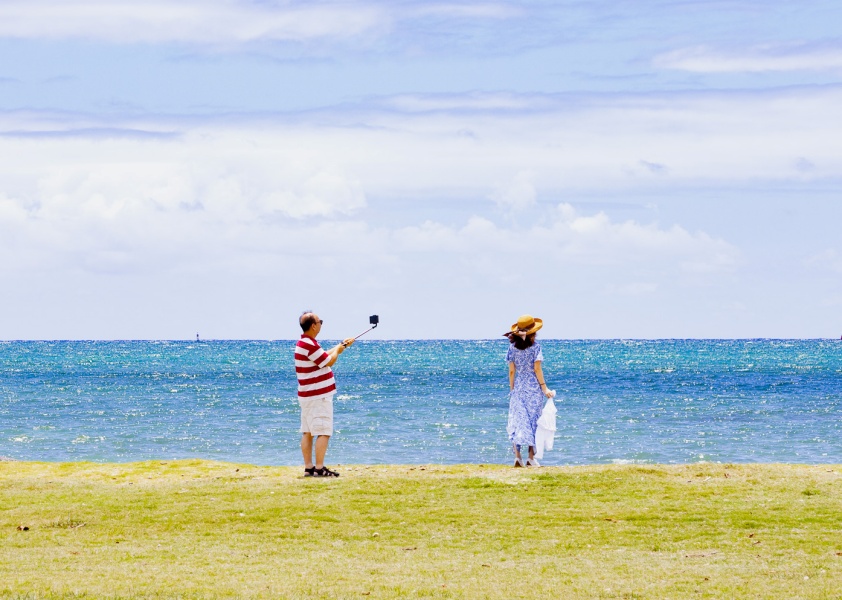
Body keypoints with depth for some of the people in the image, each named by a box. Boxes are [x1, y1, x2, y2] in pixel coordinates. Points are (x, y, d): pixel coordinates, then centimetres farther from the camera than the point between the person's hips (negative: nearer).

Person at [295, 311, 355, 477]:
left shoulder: (305, 343, 12)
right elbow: (329, 362, -14)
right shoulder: (310, 345, -21)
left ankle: (309, 468, 10)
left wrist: (341, 346, 23)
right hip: (319, 396, -10)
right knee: (323, 432, -7)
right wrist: (338, 350, 4)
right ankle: (319, 468, -7)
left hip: (308, 395, 10)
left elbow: (324, 356, 23)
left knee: (307, 432, 8)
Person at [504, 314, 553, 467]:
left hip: (518, 388, 2)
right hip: (534, 388, -2)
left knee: (517, 420, 4)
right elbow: (537, 369, -11)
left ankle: (517, 456, -7)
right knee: (533, 420, 6)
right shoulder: (535, 347, -8)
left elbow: (511, 371, 2)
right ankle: (531, 457, 4)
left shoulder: (512, 347, 0)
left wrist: (512, 389, 12)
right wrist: (544, 387, -6)